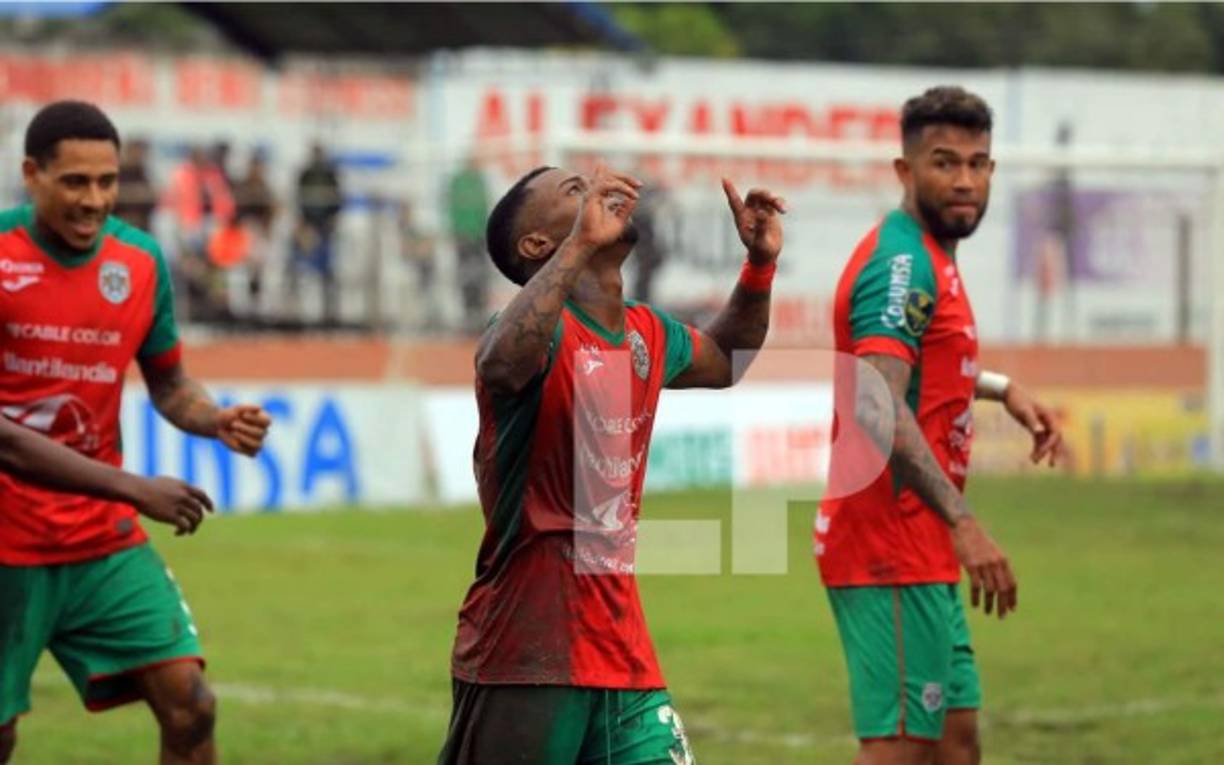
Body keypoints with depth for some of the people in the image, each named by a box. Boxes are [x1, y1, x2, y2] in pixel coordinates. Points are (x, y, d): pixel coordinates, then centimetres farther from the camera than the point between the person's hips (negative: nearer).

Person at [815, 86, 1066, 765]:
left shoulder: (929, 258, 15)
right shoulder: (901, 263, -16)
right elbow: (879, 411, -28)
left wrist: (1002, 389, 29)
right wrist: (962, 522, -32)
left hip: (921, 554, 10)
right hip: (893, 552, -10)